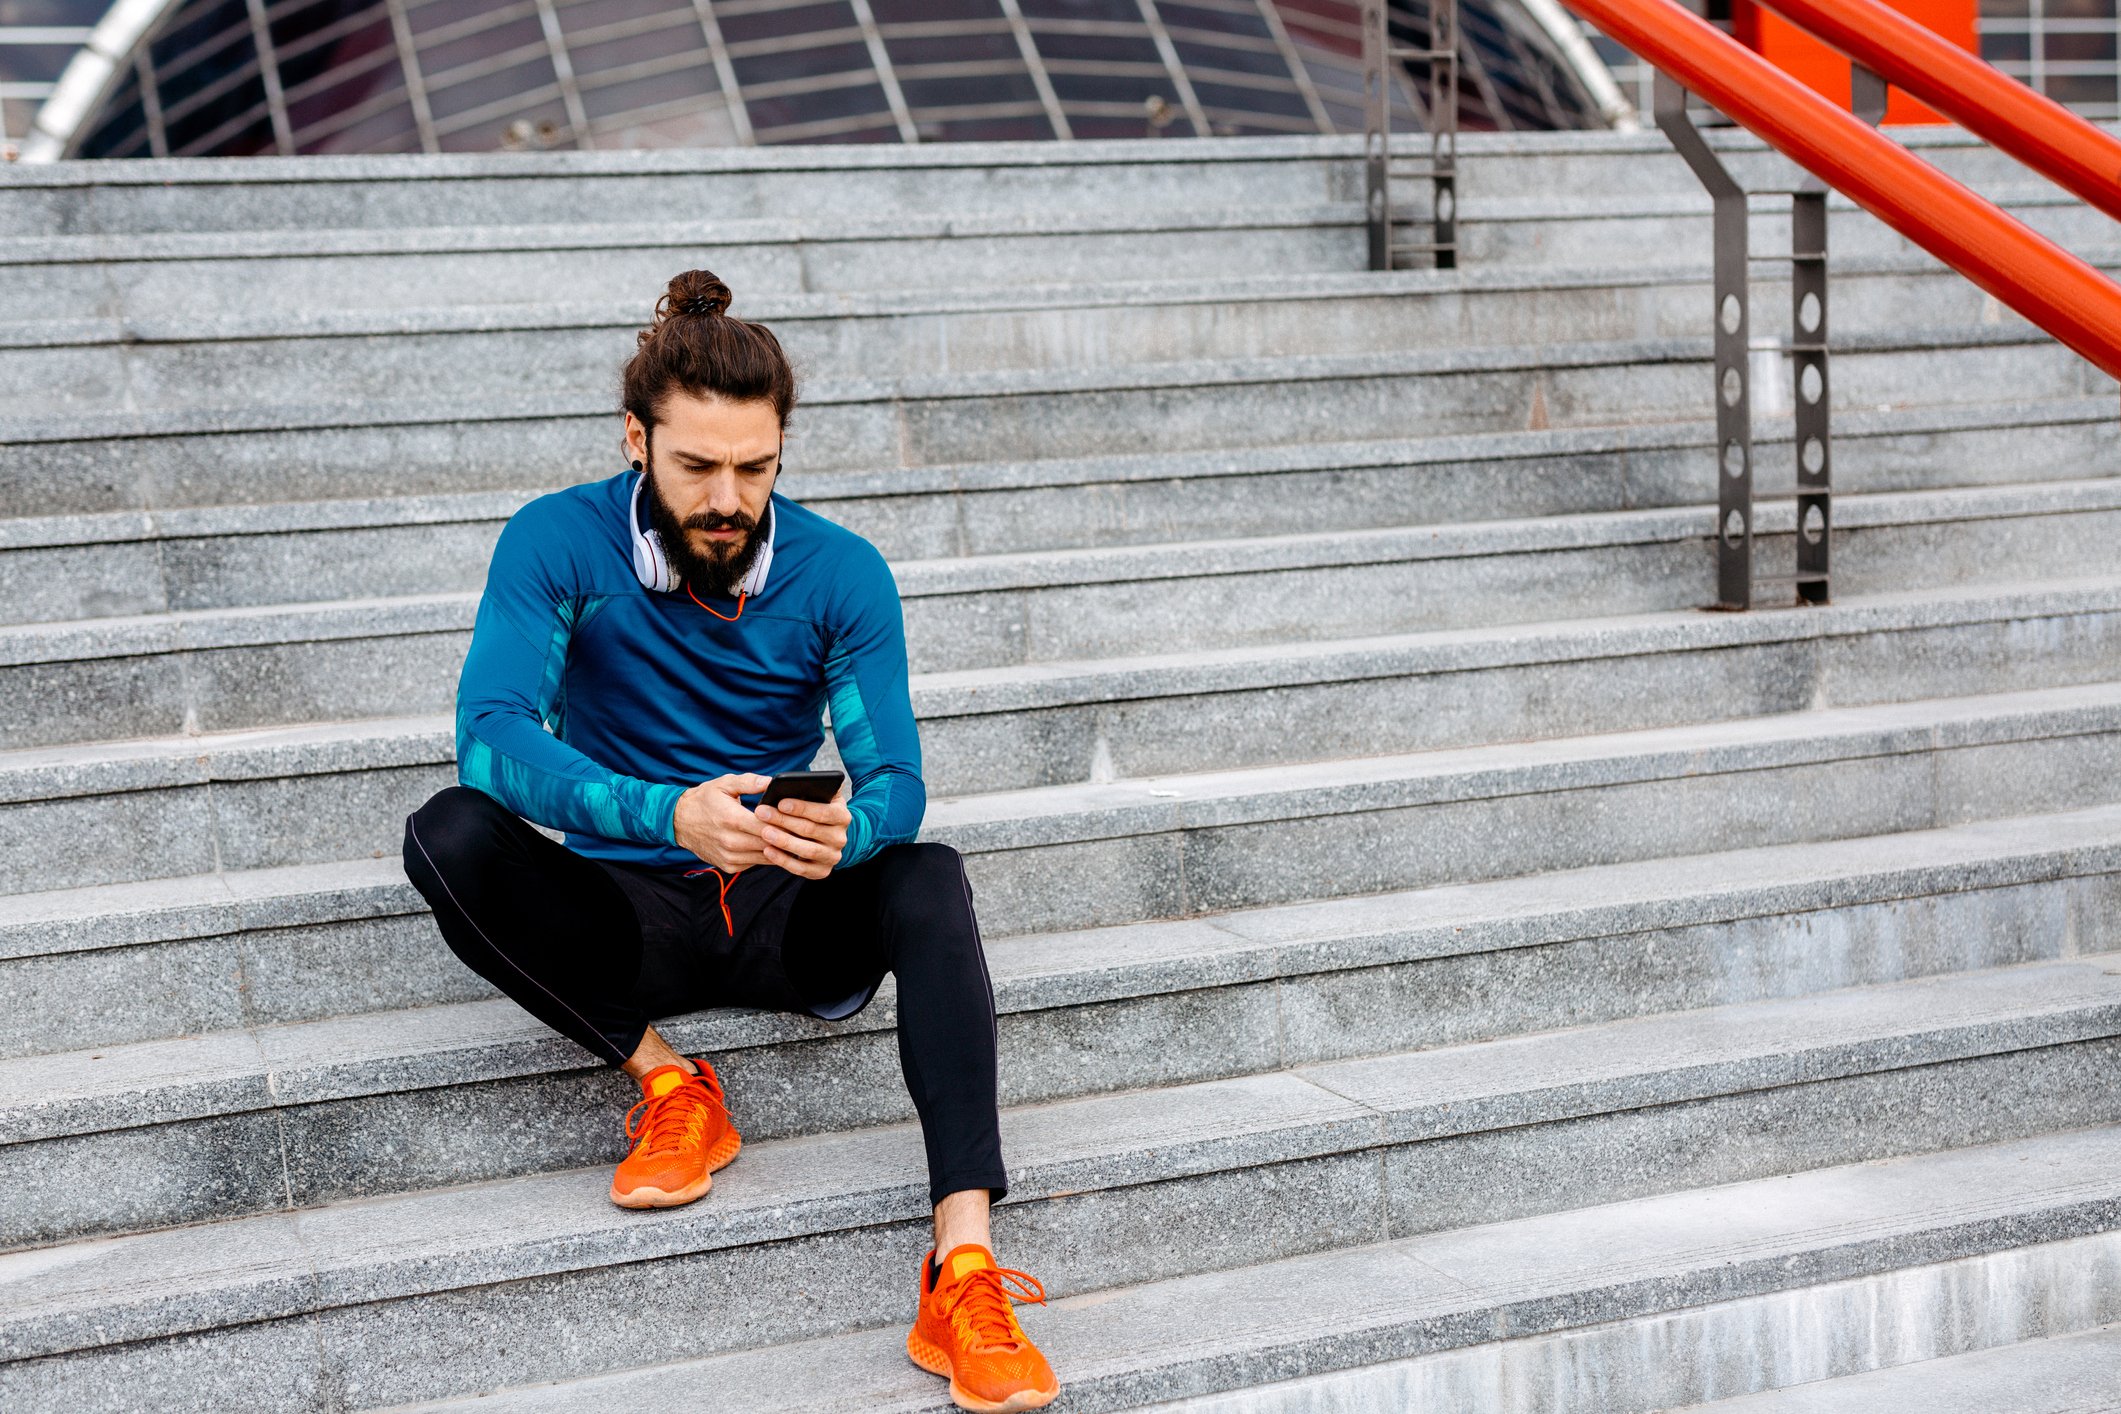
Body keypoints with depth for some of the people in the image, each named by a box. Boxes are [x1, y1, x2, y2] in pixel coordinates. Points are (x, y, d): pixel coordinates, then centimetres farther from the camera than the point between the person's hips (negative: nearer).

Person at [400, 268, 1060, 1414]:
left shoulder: (841, 572, -6)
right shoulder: (559, 542, -10)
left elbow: (894, 782, -11)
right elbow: (491, 733, -24)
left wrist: (845, 832, -38)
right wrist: (668, 816, -40)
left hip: (794, 920, 0)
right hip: (630, 915, 0)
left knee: (929, 880, -32)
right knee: (449, 836, -27)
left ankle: (964, 1276, -40)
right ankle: (667, 1084, -13)